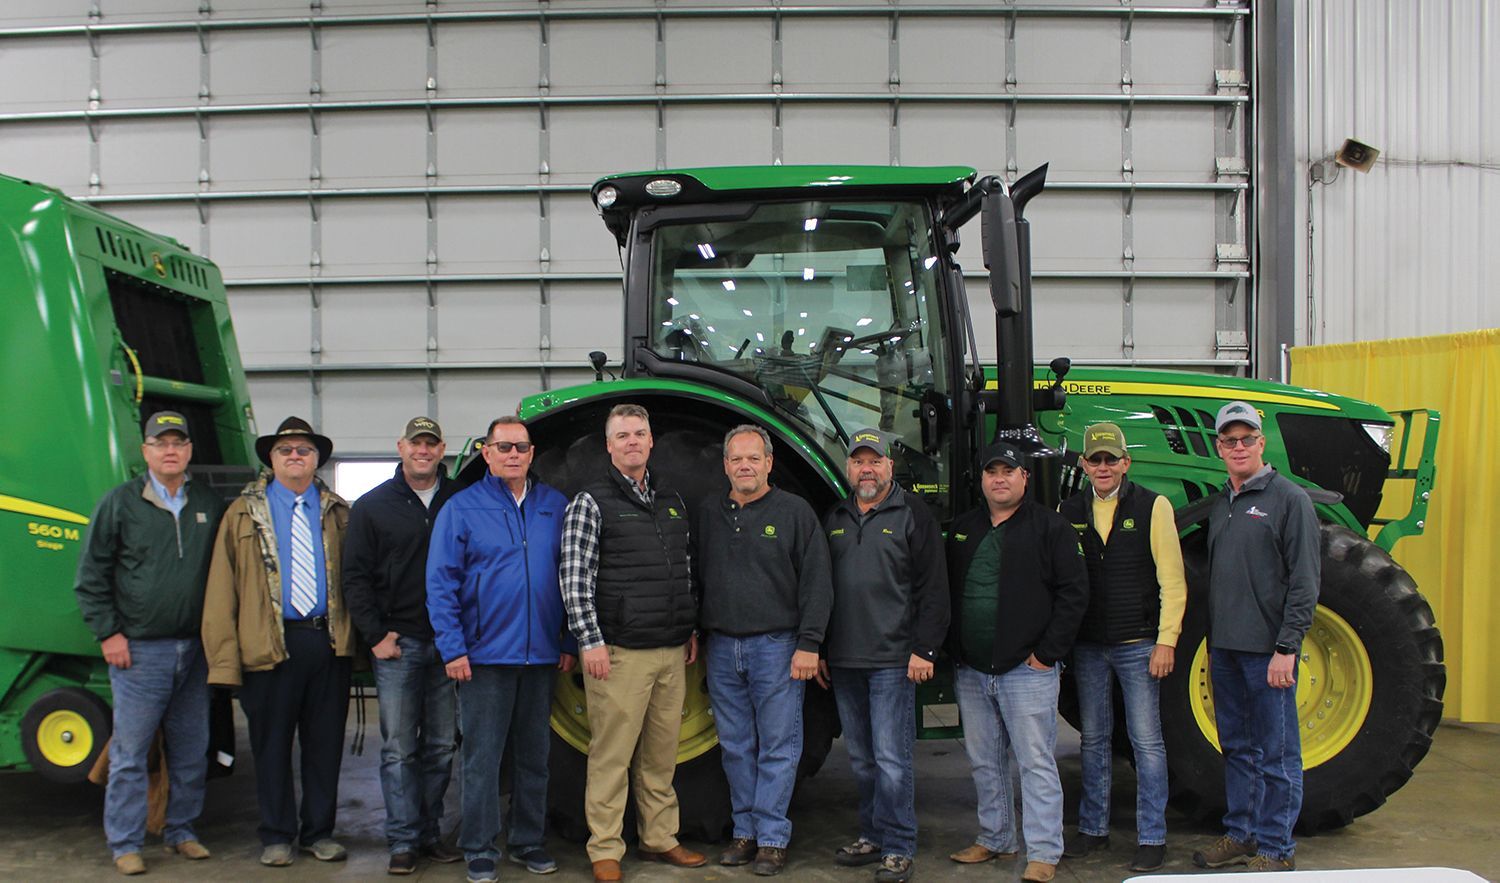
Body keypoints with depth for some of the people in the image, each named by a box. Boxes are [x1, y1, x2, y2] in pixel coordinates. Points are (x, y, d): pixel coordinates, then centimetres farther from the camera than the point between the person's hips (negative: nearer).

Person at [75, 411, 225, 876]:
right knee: (130, 753, -1)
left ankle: (181, 832, 24)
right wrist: (108, 633, -6)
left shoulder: (210, 505, 8)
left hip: (195, 650, 4)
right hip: (138, 650, -4)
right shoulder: (119, 503, -1)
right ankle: (125, 845, 10)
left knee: (191, 752, 11)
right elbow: (90, 576, 0)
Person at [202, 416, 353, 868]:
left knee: (325, 744, 8)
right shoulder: (245, 512, 5)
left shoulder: (337, 513, 10)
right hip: (270, 644, -1)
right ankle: (276, 835, 21)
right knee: (271, 744, 8)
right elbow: (222, 586, -1)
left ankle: (319, 832, 22)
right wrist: (225, 654, -9)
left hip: (329, 642, 2)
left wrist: (356, 634, -3)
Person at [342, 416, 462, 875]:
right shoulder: (373, 506, 5)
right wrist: (375, 635, -4)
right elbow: (356, 577, 3)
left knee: (441, 747, 8)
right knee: (399, 748, 1)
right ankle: (403, 840, 8)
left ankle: (429, 832, 19)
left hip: (447, 644, 2)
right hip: (397, 643, -1)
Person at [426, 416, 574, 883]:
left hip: (542, 656, 3)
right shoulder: (461, 508, -2)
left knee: (533, 757, 13)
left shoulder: (555, 507, 7)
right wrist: (452, 649, -10)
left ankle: (528, 842, 25)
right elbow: (441, 583, -4)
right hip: (485, 656, -3)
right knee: (482, 758, 2)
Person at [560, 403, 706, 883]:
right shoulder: (591, 502, -4)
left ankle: (660, 839, 25)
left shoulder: (672, 501, 15)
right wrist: (590, 641, -14)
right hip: (620, 652, -6)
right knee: (611, 757, -1)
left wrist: (691, 630, 17)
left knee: (661, 756, 13)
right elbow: (574, 578, -9)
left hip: (671, 652, 6)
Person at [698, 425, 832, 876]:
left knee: (778, 747, 0)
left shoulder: (795, 511, -2)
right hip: (722, 648, 4)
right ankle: (745, 831, 21)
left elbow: (817, 583, -5)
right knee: (736, 747, 11)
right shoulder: (708, 514, 10)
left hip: (776, 645, -4)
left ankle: (772, 838, 8)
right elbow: (696, 578, 15)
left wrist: (808, 644, -11)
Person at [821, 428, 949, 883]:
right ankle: (872, 836, 25)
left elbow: (933, 587, -5)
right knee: (862, 759, 13)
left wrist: (924, 649, -11)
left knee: (891, 759, -5)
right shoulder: (835, 519, 14)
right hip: (844, 662, 6)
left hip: (893, 660, -5)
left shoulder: (912, 514, -1)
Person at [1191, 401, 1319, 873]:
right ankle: (1240, 834, 26)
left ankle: (1276, 848, 10)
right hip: (1224, 648, 7)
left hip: (1267, 650, -7)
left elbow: (1304, 581, -12)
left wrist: (1287, 647, -17)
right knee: (1237, 748, 15)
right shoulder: (1220, 503, 14)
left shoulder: (1288, 498, -7)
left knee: (1275, 754, 1)